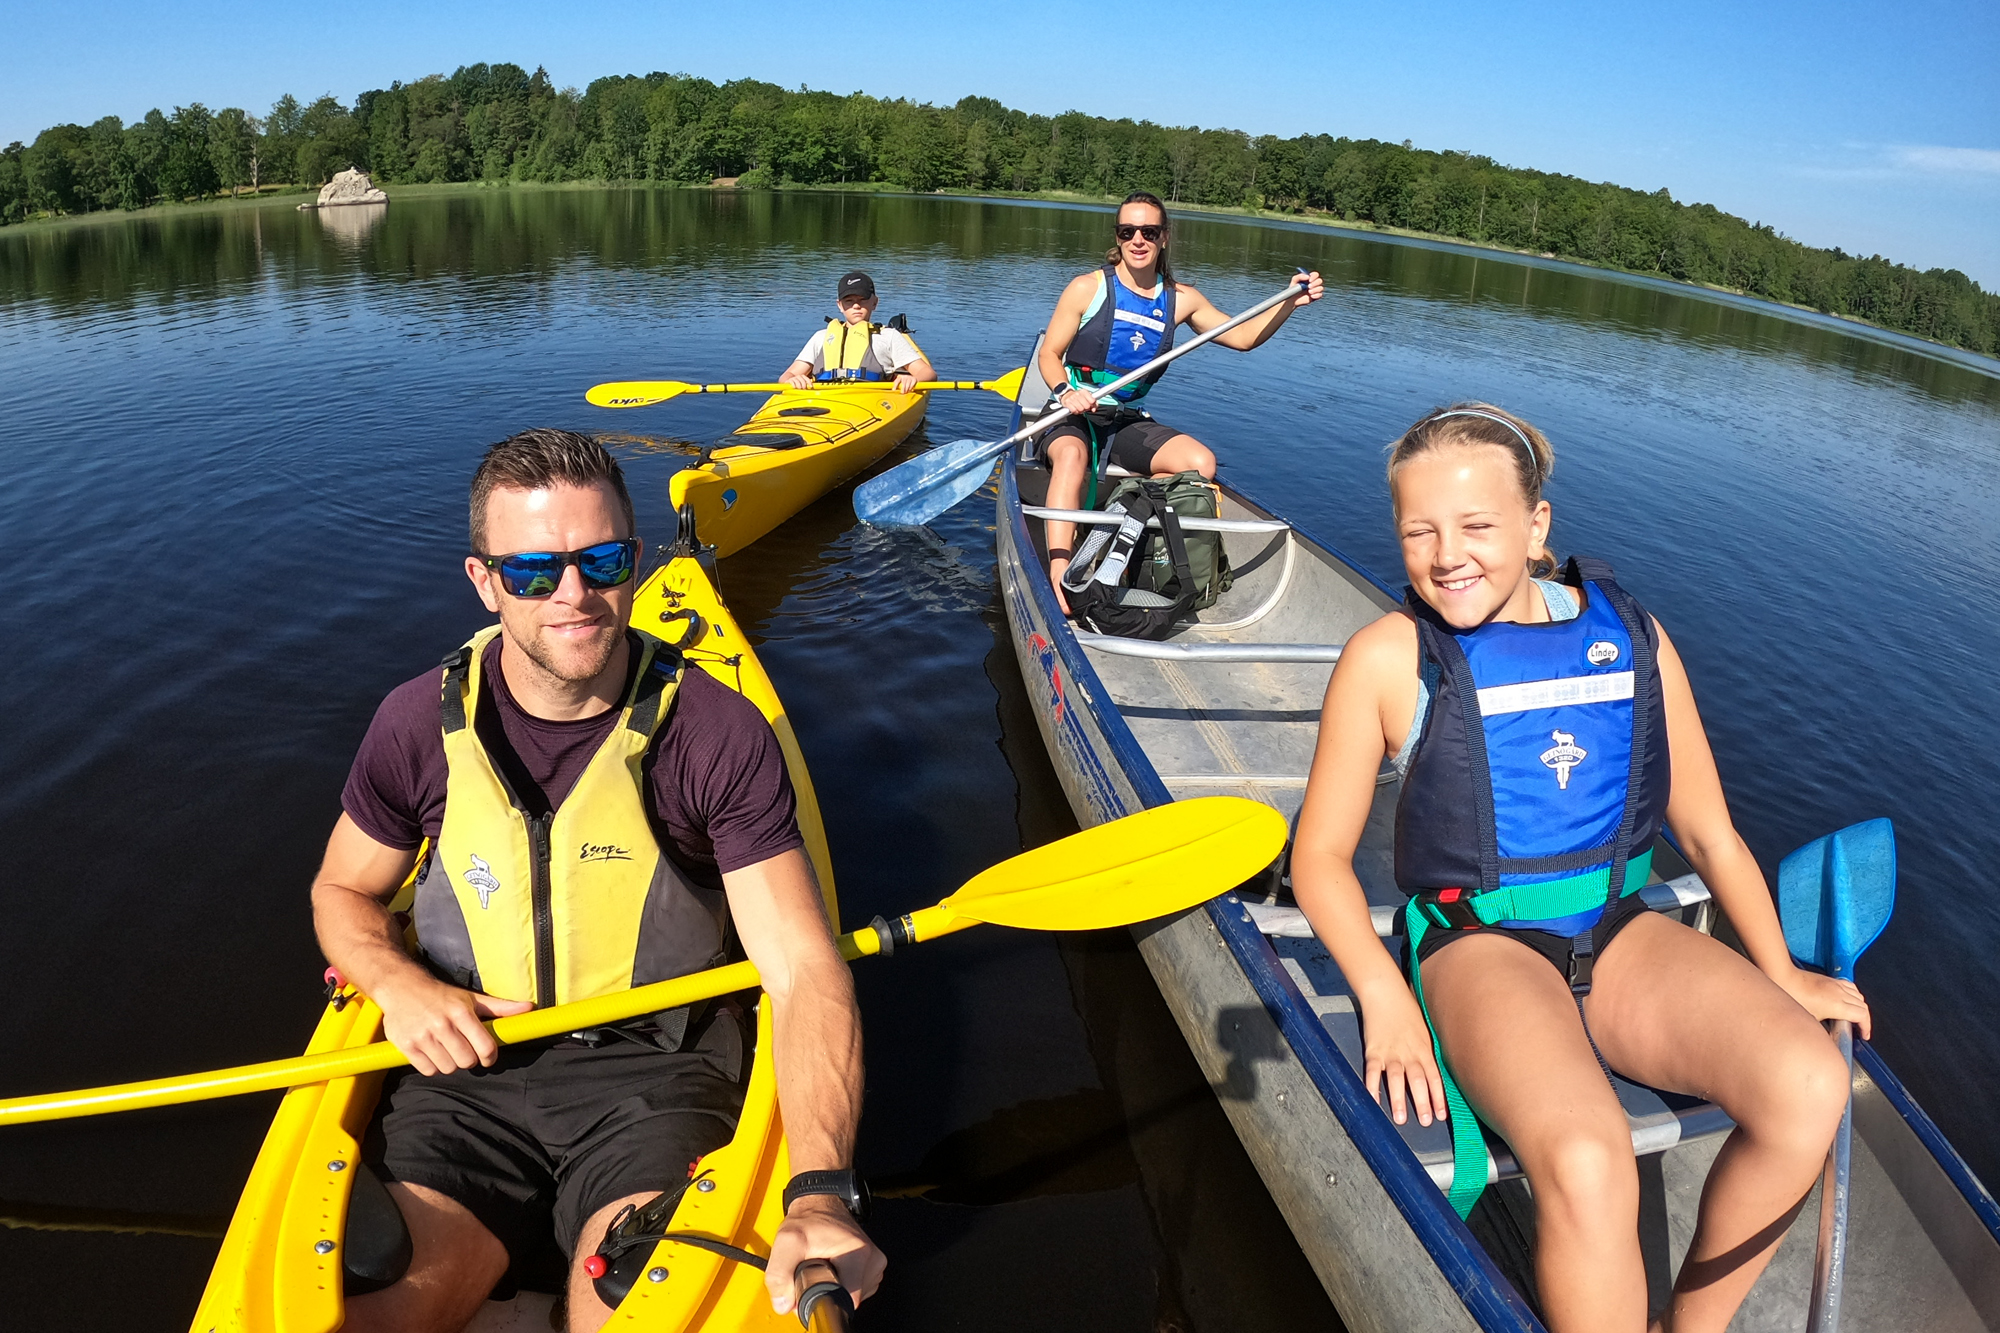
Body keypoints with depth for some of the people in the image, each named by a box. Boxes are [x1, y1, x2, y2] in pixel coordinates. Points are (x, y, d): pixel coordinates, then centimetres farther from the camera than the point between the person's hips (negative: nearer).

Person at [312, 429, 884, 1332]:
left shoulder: (718, 733, -13)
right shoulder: (421, 724, -3)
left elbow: (804, 971, -18)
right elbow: (341, 894, 15)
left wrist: (820, 1192, -33)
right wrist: (399, 986, -8)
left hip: (653, 1070, -2)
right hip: (467, 1066, 2)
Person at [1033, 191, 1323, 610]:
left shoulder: (1180, 299, 7)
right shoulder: (1088, 288, -4)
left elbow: (1242, 336, 14)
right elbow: (1049, 355, -2)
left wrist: (1292, 301, -1)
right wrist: (1066, 391, -24)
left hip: (1128, 422, 4)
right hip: (1073, 416, -4)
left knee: (1201, 463, -20)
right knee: (1072, 455, -39)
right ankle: (1058, 571, -49)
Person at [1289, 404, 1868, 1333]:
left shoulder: (1632, 639, 6)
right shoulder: (1390, 657, -4)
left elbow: (1708, 832, 14)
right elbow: (1321, 852, -2)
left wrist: (1783, 978, 4)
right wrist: (1383, 998, -16)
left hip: (1624, 938, 4)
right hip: (1482, 947, -4)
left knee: (1809, 1087, -22)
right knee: (1587, 1168, -32)